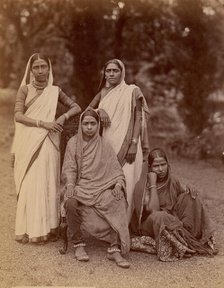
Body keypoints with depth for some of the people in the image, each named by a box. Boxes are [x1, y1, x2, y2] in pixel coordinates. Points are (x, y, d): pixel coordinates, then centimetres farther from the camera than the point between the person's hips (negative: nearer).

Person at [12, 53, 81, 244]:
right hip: (28, 143, -1)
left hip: (47, 143, 1)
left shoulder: (55, 91, 8)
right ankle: (28, 230, 6)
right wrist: (42, 123, -17)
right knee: (29, 185, -1)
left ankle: (47, 229, 11)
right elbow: (18, 115, -7)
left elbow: (76, 107, 11)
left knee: (47, 184, 2)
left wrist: (63, 117, -9)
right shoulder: (25, 89, 4)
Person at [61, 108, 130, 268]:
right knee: (70, 202, -34)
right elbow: (69, 168, 1)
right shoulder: (73, 143, 8)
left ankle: (115, 249, -27)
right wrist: (70, 185, -19)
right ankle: (78, 244, -13)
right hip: (80, 186, 0)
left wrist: (118, 184, -15)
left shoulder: (104, 145, 9)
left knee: (117, 202, -31)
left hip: (102, 187, 0)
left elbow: (116, 170, 6)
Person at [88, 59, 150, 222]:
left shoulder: (132, 91, 2)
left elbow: (138, 119, -3)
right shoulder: (103, 93, 15)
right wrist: (99, 111, -8)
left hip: (125, 146, -4)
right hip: (106, 145, 4)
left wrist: (134, 144, -13)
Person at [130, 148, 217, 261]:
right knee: (159, 217, -39)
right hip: (148, 225, -6)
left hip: (173, 220, 6)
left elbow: (184, 197, 15)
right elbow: (153, 210, -28)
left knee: (190, 197, -9)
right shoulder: (143, 185, -17)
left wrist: (190, 190, -8)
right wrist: (153, 184, -27)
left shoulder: (172, 181, -1)